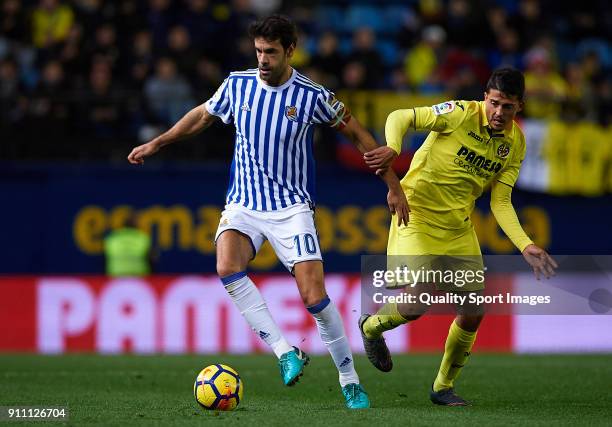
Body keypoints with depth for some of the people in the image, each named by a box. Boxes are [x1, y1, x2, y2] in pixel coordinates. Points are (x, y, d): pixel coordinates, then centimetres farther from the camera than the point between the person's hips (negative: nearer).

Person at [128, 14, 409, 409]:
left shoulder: (312, 96, -9)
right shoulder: (237, 84, -1)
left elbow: (357, 133, 3)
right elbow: (203, 115, 19)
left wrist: (393, 185, 3)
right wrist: (156, 144, 21)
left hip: (292, 208, -2)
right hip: (243, 204, 2)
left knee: (314, 296, -14)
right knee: (227, 266, -29)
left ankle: (350, 381, 4)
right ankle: (286, 352, -25)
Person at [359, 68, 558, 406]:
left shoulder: (515, 143, 0)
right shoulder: (462, 114, -16)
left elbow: (500, 202, 1)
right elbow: (400, 118, -14)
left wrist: (525, 246, -12)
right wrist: (392, 149, -36)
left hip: (458, 228, 6)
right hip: (417, 215, -6)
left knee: (473, 313, 1)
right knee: (417, 305, -17)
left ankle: (443, 387, 22)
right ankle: (372, 327, 18)